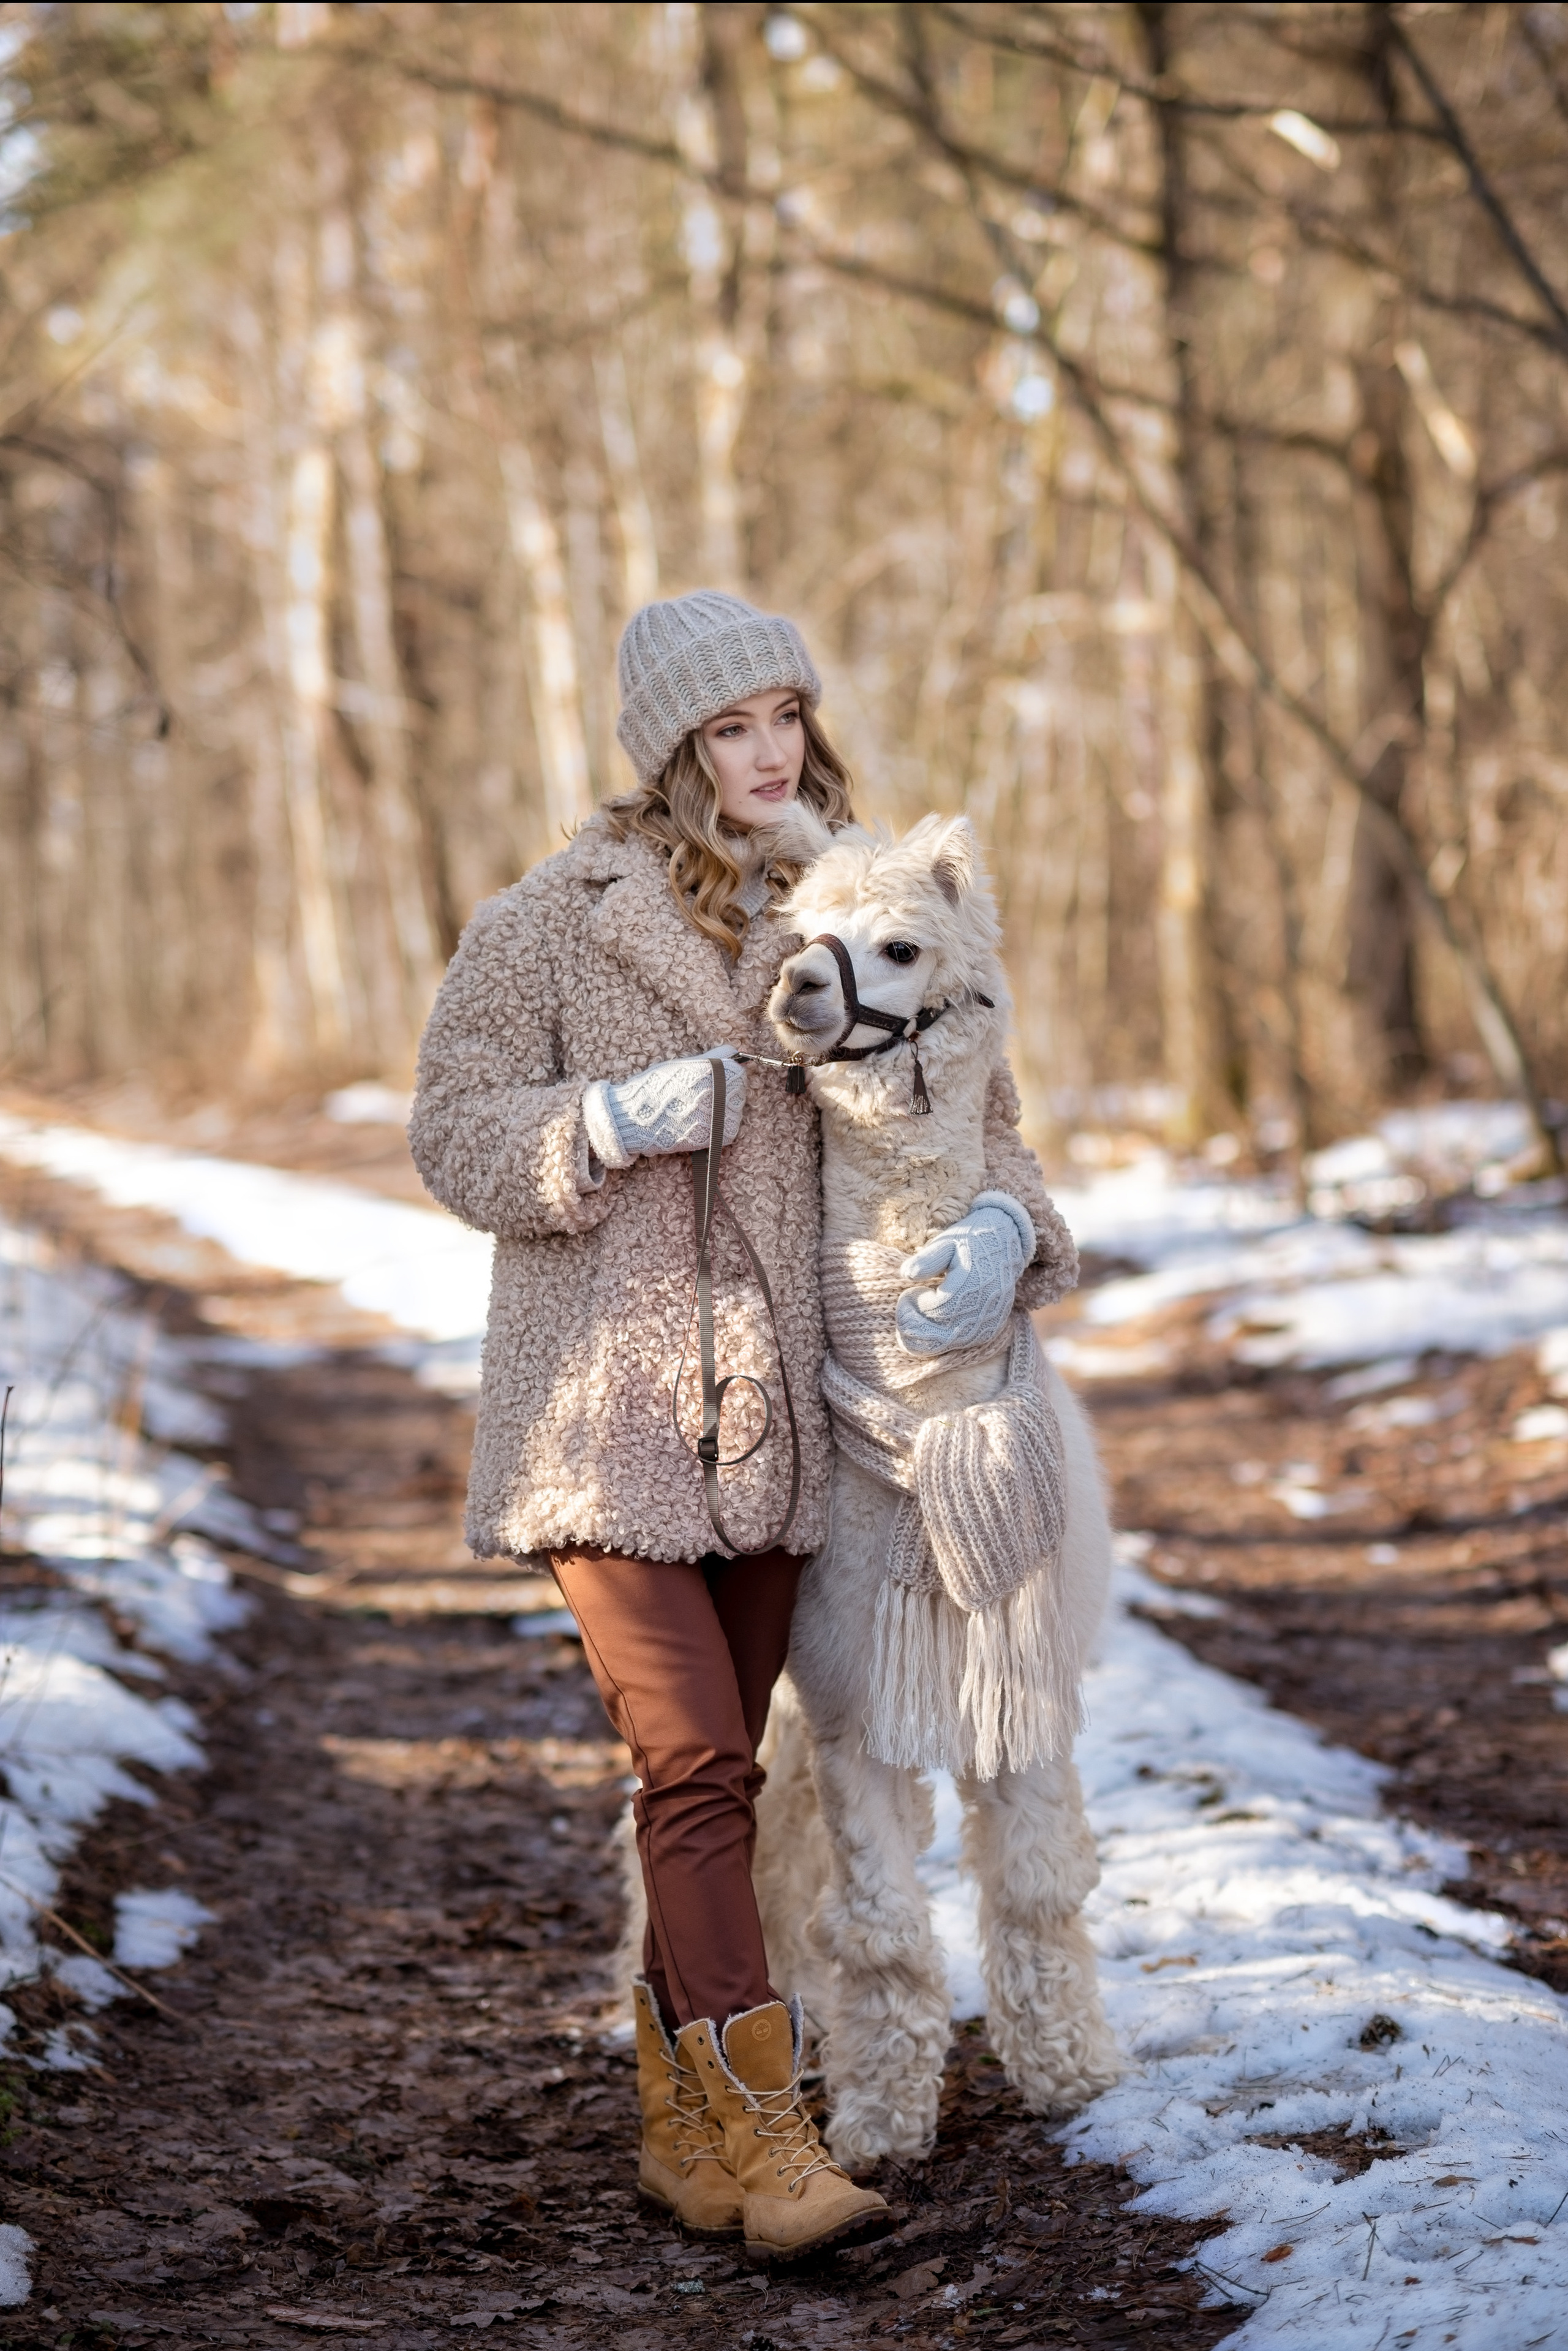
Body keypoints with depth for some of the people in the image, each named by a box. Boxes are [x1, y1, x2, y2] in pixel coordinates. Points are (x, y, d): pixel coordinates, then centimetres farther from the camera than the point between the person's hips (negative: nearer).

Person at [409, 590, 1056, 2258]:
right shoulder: (552, 925, -4)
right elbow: (455, 1135, -4)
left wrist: (1001, 1225, -7)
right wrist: (619, 1120, -21)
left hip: (764, 1415, 5)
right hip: (601, 1412, -5)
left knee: (716, 1774, 10)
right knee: (693, 1768, -13)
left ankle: (680, 2126, 21)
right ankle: (766, 2139, -12)